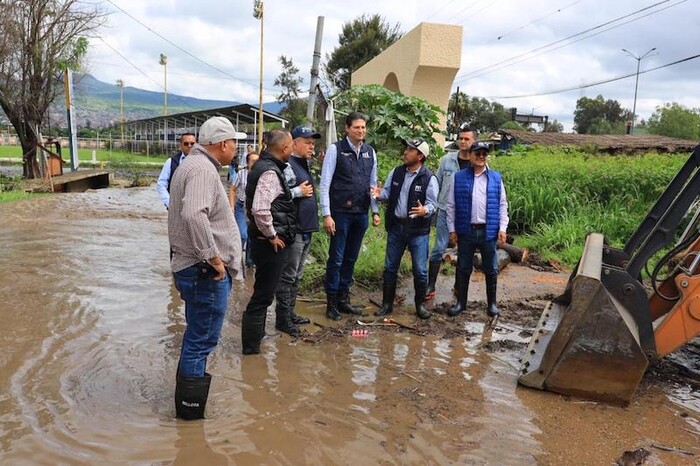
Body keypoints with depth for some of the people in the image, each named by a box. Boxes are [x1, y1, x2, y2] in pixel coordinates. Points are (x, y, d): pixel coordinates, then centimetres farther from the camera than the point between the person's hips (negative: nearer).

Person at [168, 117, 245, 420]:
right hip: (205, 271, -11)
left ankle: (188, 394, 41)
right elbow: (194, 215, -36)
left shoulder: (192, 164, 15)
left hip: (192, 268, 11)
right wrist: (212, 257, -26)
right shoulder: (203, 170, -19)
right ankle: (191, 406, 16)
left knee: (197, 335, 24)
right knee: (202, 339, 2)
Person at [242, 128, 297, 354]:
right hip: (271, 243, -10)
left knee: (263, 291, 23)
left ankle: (257, 332, 39)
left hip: (265, 241, 10)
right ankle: (251, 345, 10)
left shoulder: (264, 166, 11)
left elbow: (253, 203, 21)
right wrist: (271, 235, -19)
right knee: (263, 295, 0)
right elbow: (260, 209, -32)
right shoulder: (270, 172, -20)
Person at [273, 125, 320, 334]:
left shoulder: (304, 164, 17)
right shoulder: (287, 164, -14)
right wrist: (298, 192, -18)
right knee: (288, 276, -2)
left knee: (297, 276, 16)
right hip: (293, 230, -10)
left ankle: (290, 312, 26)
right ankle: (283, 317, 7)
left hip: (306, 229, 10)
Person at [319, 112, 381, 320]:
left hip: (361, 214, 5)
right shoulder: (335, 149, -6)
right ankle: (331, 302, 14)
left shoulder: (370, 152, 8)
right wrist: (327, 215, -13)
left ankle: (343, 299, 25)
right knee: (336, 258, 2)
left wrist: (375, 211, 12)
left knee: (351, 259, 13)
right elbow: (324, 184, -8)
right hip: (340, 213, -5)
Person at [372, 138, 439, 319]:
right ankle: (387, 304, 23)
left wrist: (425, 210, -32)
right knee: (390, 267, 10)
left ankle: (420, 304, 21)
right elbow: (387, 192, 11)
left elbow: (432, 203, -10)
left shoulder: (429, 178, -9)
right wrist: (379, 194, -12)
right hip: (396, 227, 4)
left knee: (420, 270, 3)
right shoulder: (396, 172, 5)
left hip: (418, 230, -4)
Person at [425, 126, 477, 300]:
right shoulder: (447, 160, 0)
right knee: (439, 248, 0)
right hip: (445, 211, 0)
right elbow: (437, 183, 8)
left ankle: (459, 285, 27)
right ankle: (430, 287, 8)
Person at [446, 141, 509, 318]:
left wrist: (502, 228, -1)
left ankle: (492, 303, 23)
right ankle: (461, 302, 22)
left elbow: (502, 205, 6)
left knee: (491, 269, 10)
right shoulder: (459, 177, 2)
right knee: (463, 268, 9)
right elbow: (451, 205, 3)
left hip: (488, 231, 1)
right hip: (466, 231, -1)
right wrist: (452, 229, -1)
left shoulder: (496, 178, 6)